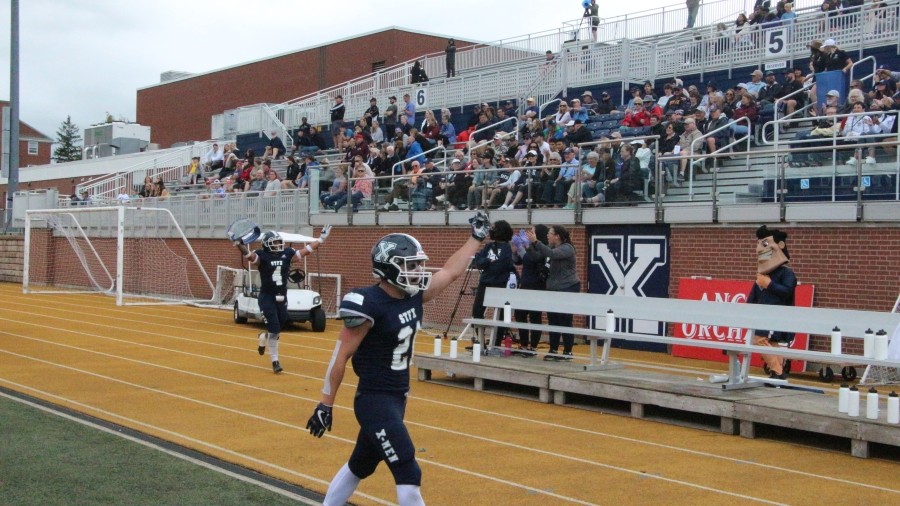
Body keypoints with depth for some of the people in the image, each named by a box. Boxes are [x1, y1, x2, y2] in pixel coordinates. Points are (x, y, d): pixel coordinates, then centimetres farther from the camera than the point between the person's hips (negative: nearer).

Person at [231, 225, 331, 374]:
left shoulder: (287, 253, 4)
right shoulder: (262, 256, -10)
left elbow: (306, 250, 10)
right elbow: (248, 254, -29)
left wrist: (321, 238, 10)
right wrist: (239, 245, -49)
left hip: (282, 298, 5)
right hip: (267, 298, -5)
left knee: (278, 328, 12)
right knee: (274, 330, -7)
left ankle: (264, 337, 47)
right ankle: (275, 361, 7)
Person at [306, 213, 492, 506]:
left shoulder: (413, 296, 2)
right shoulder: (369, 305, -20)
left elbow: (451, 272, 15)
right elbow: (341, 355, -16)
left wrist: (477, 237, 16)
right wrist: (326, 404, -12)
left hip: (397, 399, 9)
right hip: (375, 401, -9)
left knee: (359, 467, 21)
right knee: (409, 476, -7)